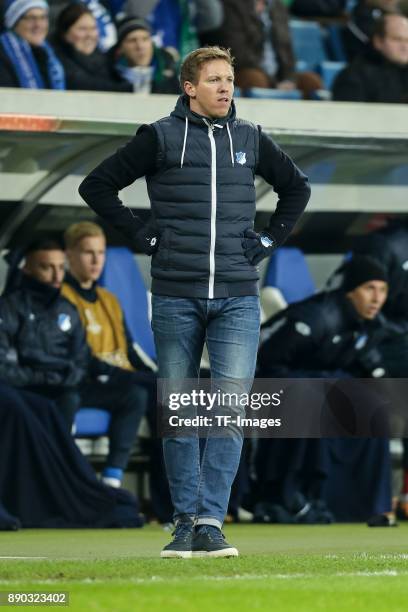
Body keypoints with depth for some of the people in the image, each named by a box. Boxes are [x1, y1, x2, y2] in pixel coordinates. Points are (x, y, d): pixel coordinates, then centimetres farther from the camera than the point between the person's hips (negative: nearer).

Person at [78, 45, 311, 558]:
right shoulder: (160, 138, 1)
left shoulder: (250, 139, 10)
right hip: (176, 298, -1)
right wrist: (139, 235, 0)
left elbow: (297, 187, 26)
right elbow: (97, 186, 5)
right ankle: (185, 521, 13)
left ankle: (211, 523, -10)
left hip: (237, 299, 1)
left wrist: (271, 238, 13)